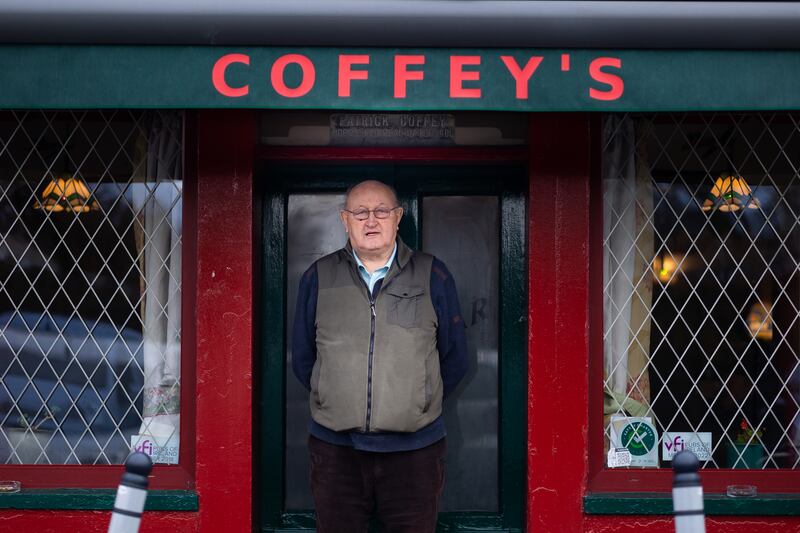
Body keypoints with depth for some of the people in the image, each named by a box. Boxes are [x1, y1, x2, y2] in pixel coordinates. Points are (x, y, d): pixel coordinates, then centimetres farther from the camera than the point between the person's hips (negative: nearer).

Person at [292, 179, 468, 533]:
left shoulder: (433, 277, 4)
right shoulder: (318, 278, 6)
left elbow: (454, 360, 10)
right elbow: (302, 358, 14)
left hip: (414, 450, -1)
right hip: (335, 449, 1)